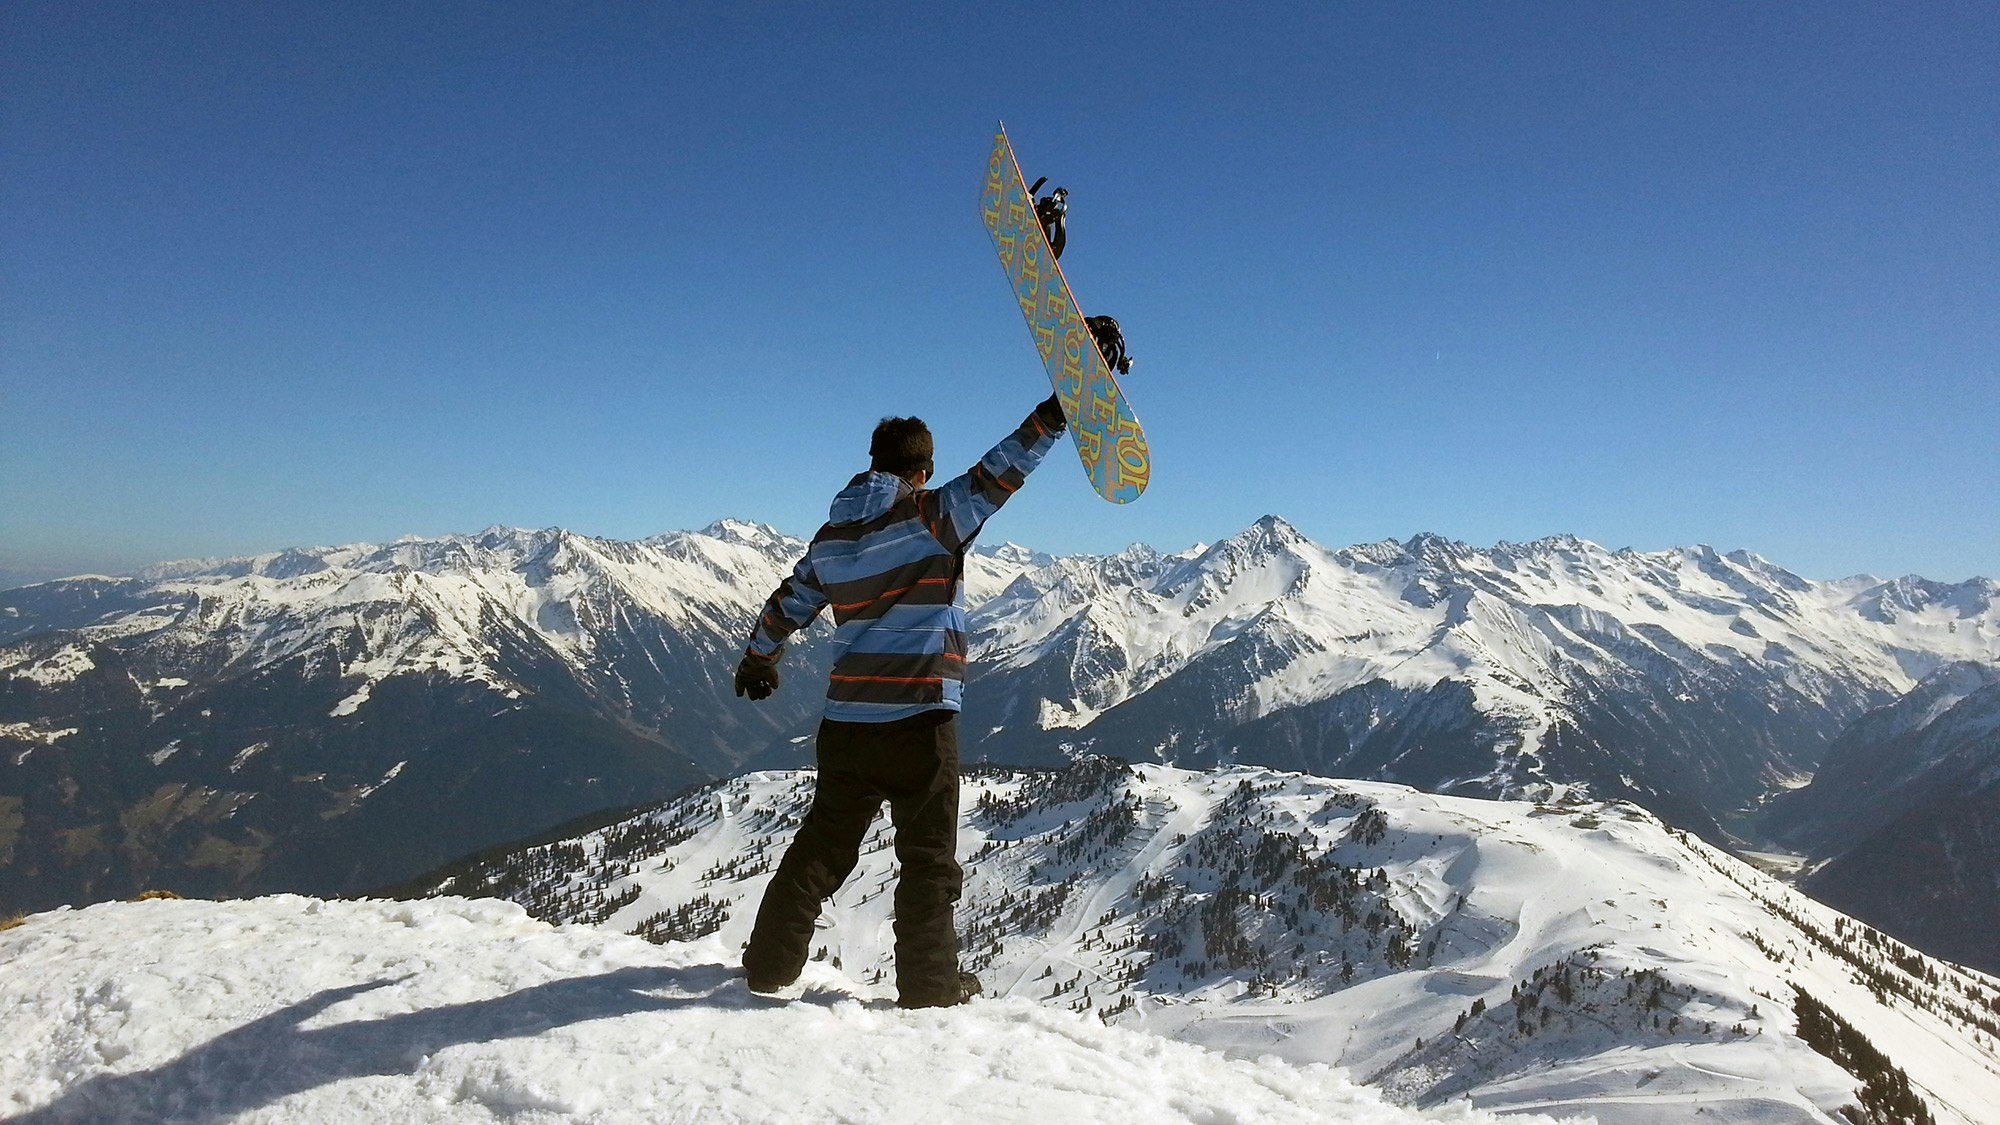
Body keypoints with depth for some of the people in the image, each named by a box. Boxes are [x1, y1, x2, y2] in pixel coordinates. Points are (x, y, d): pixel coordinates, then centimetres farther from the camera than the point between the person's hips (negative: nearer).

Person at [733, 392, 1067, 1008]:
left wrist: (756, 660, 38)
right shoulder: (932, 517, -8)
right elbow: (996, 475, -17)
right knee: (928, 857, 7)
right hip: (919, 720, -6)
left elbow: (786, 606, 22)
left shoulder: (831, 536, 11)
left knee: (821, 846, 18)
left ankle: (770, 962, 25)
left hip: (844, 724, 6)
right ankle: (929, 983, 13)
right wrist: (1055, 413, -18)